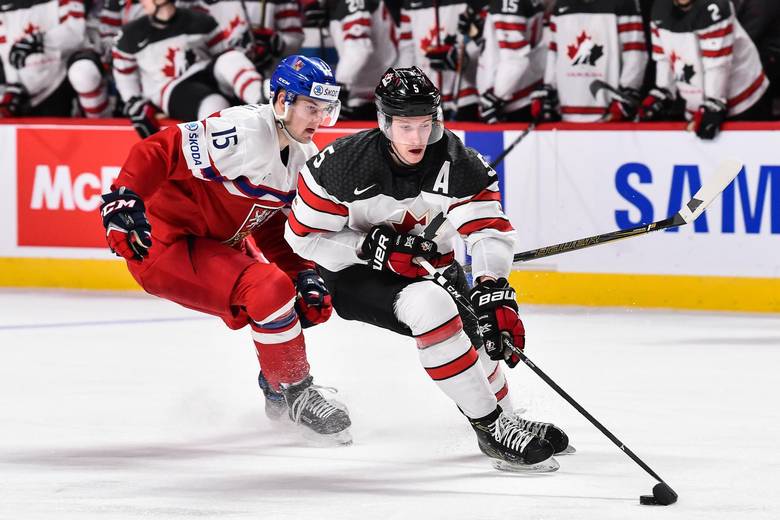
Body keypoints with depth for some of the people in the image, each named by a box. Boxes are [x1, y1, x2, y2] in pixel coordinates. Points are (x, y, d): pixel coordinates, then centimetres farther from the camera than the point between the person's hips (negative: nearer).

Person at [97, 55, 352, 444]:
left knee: (311, 302, 13)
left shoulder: (304, 156, 5)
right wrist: (124, 197, -42)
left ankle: (275, 387, 31)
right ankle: (294, 393, -10)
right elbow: (158, 150, -29)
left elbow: (275, 227, 11)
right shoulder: (242, 131, -25)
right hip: (163, 245, -10)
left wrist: (303, 274, -3)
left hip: (216, 243, 10)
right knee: (270, 290, -26)